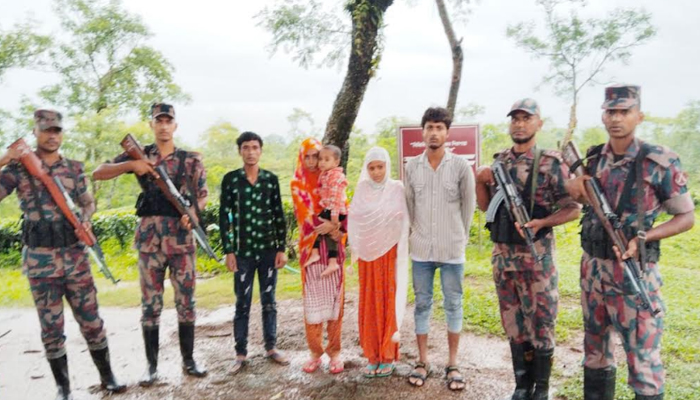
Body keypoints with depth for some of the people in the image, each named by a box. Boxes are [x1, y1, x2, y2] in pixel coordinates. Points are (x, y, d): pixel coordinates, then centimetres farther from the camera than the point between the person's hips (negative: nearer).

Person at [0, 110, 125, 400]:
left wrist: (86, 218, -5)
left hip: (75, 256, 2)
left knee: (91, 320, 7)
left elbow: (88, 202, 16)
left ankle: (107, 376, 21)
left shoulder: (75, 168, 7)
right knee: (51, 326, 7)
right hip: (40, 259, -2)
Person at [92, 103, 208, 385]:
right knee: (151, 303, 6)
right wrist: (131, 164, -14)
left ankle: (188, 360, 19)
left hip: (182, 239, 0)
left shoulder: (191, 159, 6)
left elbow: (202, 196, 8)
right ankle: (152, 365, 17)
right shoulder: (139, 155, 7)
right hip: (150, 238, 0)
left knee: (185, 301, 6)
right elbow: (98, 174, 2)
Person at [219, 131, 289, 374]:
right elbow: (224, 217, 0)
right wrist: (228, 251, -5)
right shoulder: (230, 179, 0)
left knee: (269, 301, 9)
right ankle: (241, 353, 16)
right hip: (243, 251, -1)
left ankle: (271, 347, 22)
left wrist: (282, 248, 1)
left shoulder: (271, 179, 4)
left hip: (268, 249, 1)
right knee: (242, 303, 5)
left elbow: (279, 215, 5)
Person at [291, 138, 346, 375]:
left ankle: (335, 353, 13)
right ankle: (315, 353, 17)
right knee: (313, 300, 4)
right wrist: (327, 225, -21)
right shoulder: (297, 184, 5)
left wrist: (339, 229, -18)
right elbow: (304, 213, -7)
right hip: (310, 246, 0)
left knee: (335, 298, 2)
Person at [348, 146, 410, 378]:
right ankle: (372, 355, 17)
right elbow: (353, 221, 4)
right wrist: (356, 249, -3)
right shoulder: (361, 190, 5)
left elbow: (403, 223, -5)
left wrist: (399, 253, -13)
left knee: (389, 302, 2)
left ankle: (388, 355, 14)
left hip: (389, 252, -2)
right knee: (370, 303, 6)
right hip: (367, 254, 2)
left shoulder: (397, 189, -2)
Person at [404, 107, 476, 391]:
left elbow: (468, 205, 2)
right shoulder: (412, 166, 2)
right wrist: (415, 234, 11)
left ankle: (452, 365, 21)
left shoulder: (461, 166, -5)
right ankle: (422, 362, 22)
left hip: (452, 250, -2)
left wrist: (461, 237, 6)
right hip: (421, 249, 2)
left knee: (453, 306, 8)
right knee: (422, 305, 10)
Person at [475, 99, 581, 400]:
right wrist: (480, 181, -4)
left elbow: (573, 208, -6)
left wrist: (540, 223, -21)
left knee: (540, 323, 5)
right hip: (502, 256, 5)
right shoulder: (499, 161, 8)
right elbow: (486, 207, 13)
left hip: (536, 256, -5)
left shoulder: (551, 163, -6)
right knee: (513, 322, 13)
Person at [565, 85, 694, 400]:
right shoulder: (592, 158, 3)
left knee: (643, 357, 3)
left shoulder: (660, 162, -10)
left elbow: (687, 216, -4)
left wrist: (642, 238, -19)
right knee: (595, 349, 17)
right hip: (592, 267, 5)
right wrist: (572, 187, -3)